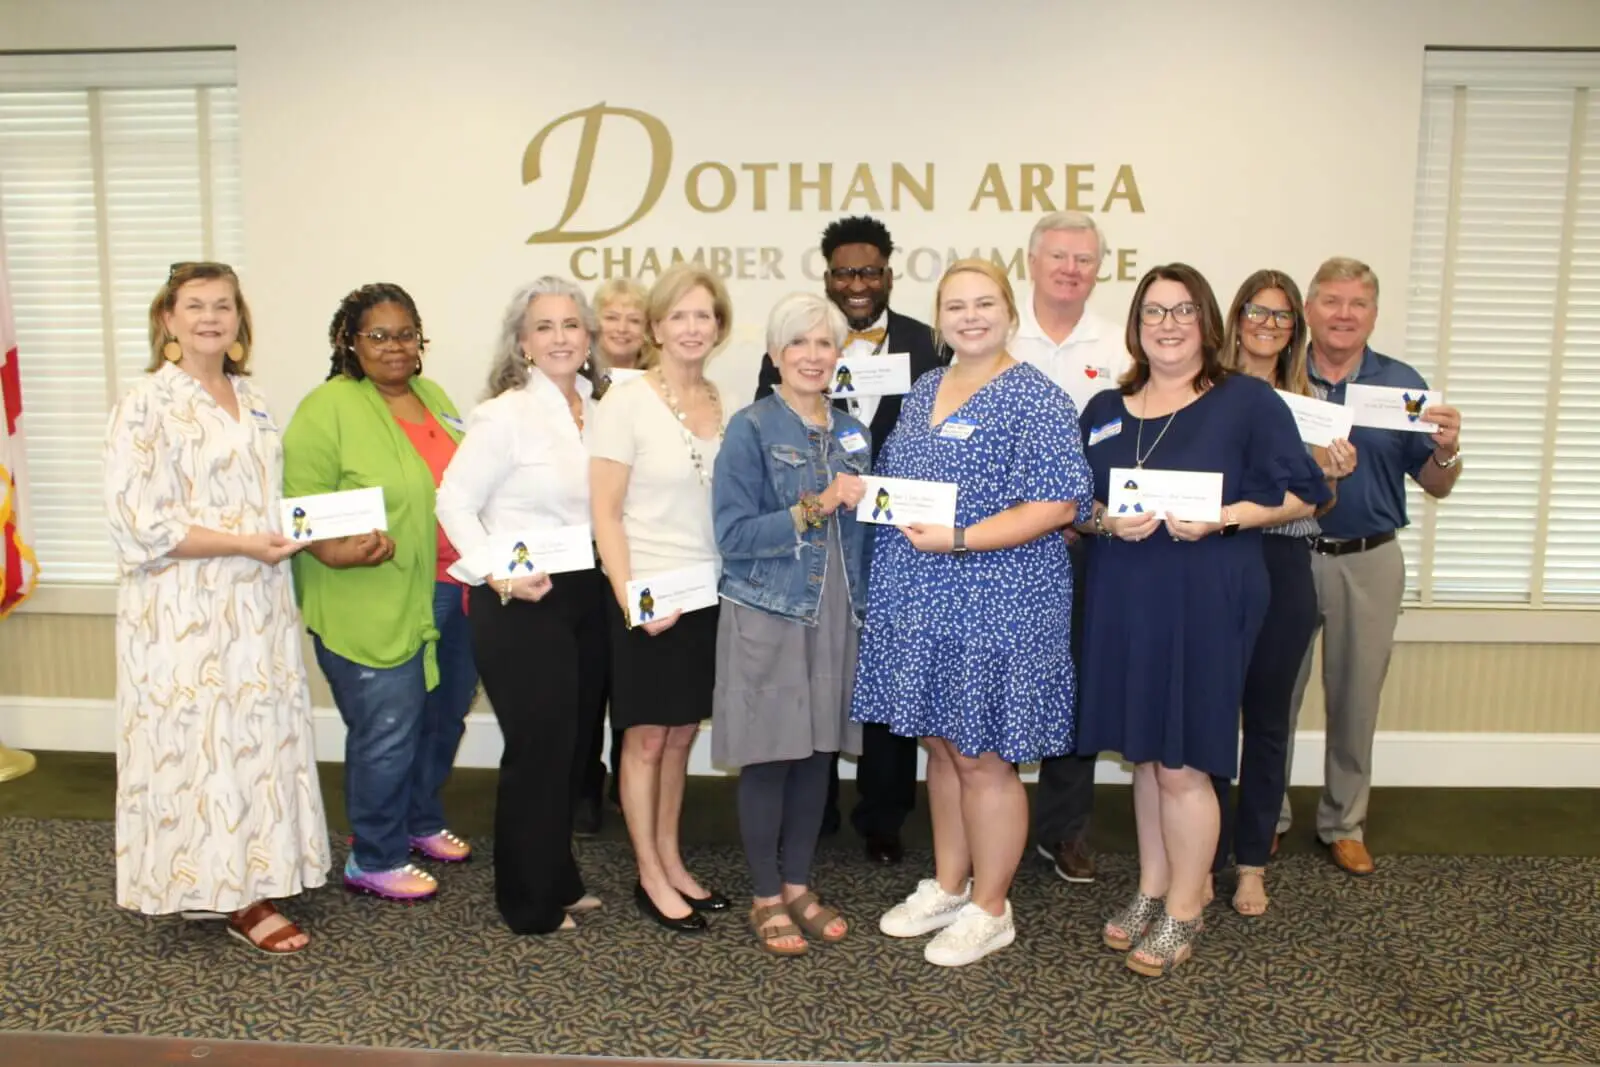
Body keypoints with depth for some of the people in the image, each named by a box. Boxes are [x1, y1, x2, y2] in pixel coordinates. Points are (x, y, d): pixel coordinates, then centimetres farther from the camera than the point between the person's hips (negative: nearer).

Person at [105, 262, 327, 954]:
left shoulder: (250, 398, 12)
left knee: (257, 736, 12)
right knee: (205, 741, 1)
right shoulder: (147, 403, -10)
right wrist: (244, 544, -19)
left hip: (255, 603, 7)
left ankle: (251, 872, 26)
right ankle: (232, 897, 12)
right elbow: (138, 522, -16)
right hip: (185, 609, -7)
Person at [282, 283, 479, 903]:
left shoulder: (433, 396, 12)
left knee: (444, 717, 18)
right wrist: (332, 551, -30)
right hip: (373, 605, -7)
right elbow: (298, 503, -14)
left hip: (450, 595, 8)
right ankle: (373, 861, 18)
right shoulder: (329, 407, -10)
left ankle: (421, 822, 39)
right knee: (388, 731, 0)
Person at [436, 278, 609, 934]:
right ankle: (531, 904, 22)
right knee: (538, 749, 2)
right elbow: (454, 502, -11)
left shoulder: (599, 409, 7)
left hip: (588, 595, 6)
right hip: (519, 603, -6)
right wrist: (498, 574, -20)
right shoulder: (505, 414, -12)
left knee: (574, 744, 15)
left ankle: (559, 882, 35)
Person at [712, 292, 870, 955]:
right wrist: (812, 510, -20)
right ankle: (765, 897, 19)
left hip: (835, 616, 5)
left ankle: (798, 885, 27)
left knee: (819, 752, 11)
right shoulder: (751, 429, -6)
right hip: (768, 616, -5)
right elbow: (733, 535, -13)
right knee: (769, 757, 2)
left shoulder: (851, 433, 11)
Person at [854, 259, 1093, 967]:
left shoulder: (1035, 399, -11)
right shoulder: (923, 391, 13)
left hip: (995, 608, -7)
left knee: (983, 758, 3)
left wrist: (957, 540, -23)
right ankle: (948, 886, 33)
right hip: (919, 604, 7)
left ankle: (989, 909, 21)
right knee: (942, 746, 16)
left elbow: (1057, 505, -18)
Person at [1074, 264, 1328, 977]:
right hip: (1123, 599, 5)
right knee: (1144, 751, 13)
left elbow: (1300, 492, -3)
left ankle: (1183, 910, 17)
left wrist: (1223, 518, -17)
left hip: (1207, 600, -4)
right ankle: (1151, 890, 29)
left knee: (1183, 762, -1)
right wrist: (1108, 521, -10)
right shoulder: (1105, 410, 12)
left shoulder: (1247, 401, -1)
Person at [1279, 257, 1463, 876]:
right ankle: (1267, 815, 26)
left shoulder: (1402, 384, 1)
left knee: (1356, 698, 12)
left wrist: (1447, 449, -17)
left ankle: (1344, 823, 29)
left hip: (1369, 563, 1)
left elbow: (1436, 487, 4)